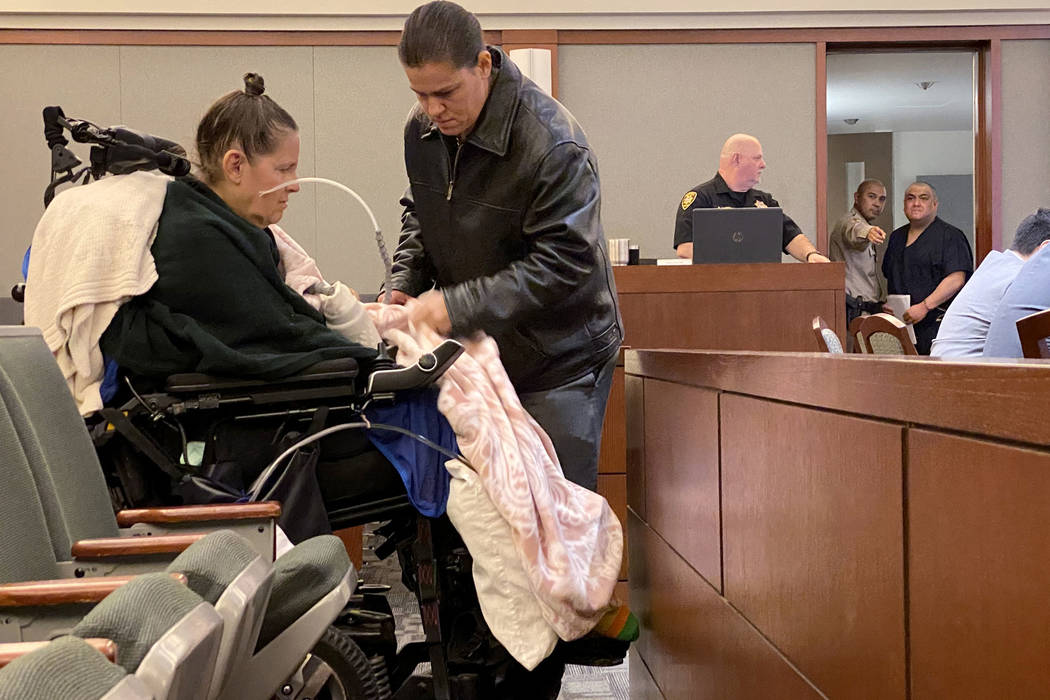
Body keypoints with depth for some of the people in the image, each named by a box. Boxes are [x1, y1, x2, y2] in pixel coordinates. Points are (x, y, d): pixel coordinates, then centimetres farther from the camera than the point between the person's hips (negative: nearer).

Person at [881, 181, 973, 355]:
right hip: (902, 324, 6)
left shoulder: (950, 235, -2)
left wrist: (924, 306, -18)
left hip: (937, 323, -6)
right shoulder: (896, 237, 20)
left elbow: (956, 280, -12)